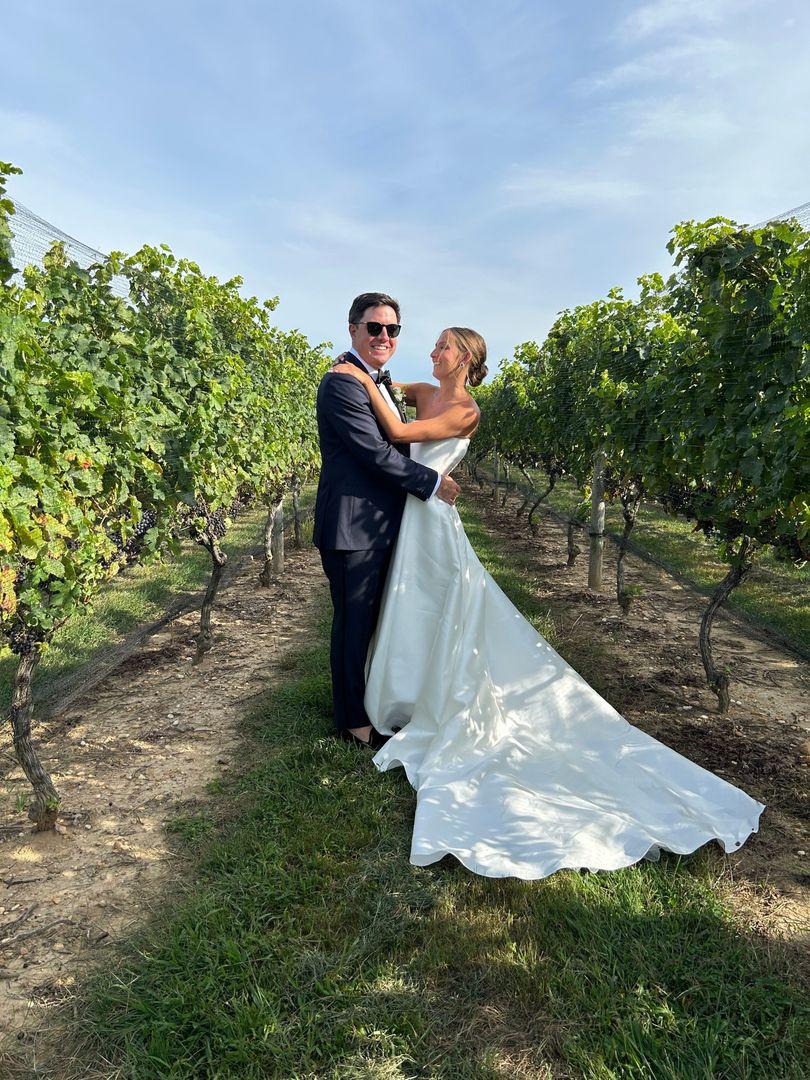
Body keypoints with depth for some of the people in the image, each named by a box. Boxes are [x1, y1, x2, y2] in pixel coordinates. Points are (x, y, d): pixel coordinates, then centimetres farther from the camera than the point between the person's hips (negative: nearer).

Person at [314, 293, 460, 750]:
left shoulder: (381, 383, 16)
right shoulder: (342, 382, -16)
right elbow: (376, 452, -21)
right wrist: (433, 482, -15)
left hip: (381, 525, 10)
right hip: (354, 527, -10)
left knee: (372, 621, 21)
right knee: (354, 624, 3)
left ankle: (369, 700, 39)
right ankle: (354, 721, 20)